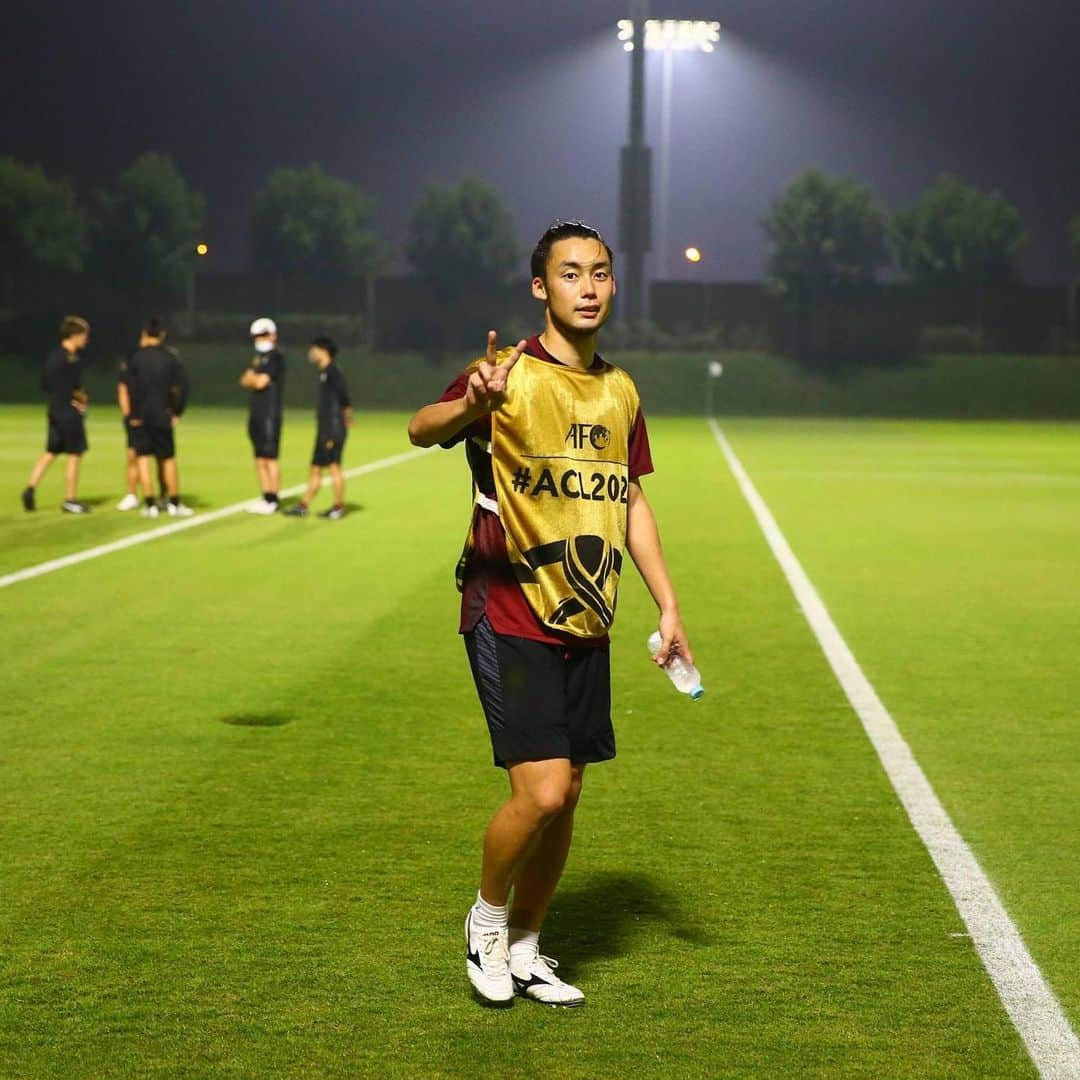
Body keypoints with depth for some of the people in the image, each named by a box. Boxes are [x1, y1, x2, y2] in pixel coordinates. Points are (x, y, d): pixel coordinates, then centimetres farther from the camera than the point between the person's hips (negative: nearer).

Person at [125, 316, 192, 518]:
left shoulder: (136, 358, -4)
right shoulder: (171, 358, 1)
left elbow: (132, 388, -10)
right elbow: (183, 385, -4)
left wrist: (134, 415, -4)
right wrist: (177, 412, 3)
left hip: (141, 417, -1)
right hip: (162, 416, 1)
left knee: (143, 458, 4)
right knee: (168, 459, 11)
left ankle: (150, 505, 0)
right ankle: (174, 504, 13)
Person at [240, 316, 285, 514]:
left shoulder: (276, 358, -8)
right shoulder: (259, 358, 19)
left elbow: (260, 382, -14)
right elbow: (245, 381, 13)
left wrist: (253, 378, 6)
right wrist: (256, 379, -5)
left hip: (270, 415, -9)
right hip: (256, 415, 9)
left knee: (270, 458, -8)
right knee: (260, 459, 10)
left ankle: (272, 501, -6)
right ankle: (266, 497, 15)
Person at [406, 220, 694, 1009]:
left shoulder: (620, 391, 10)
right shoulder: (510, 375, -10)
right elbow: (422, 430, -27)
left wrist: (669, 606, 14)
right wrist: (469, 405, -50)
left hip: (584, 623, 6)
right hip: (509, 615, -6)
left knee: (566, 797, 9)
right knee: (541, 790, -14)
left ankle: (524, 949, 26)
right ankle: (487, 917, 13)